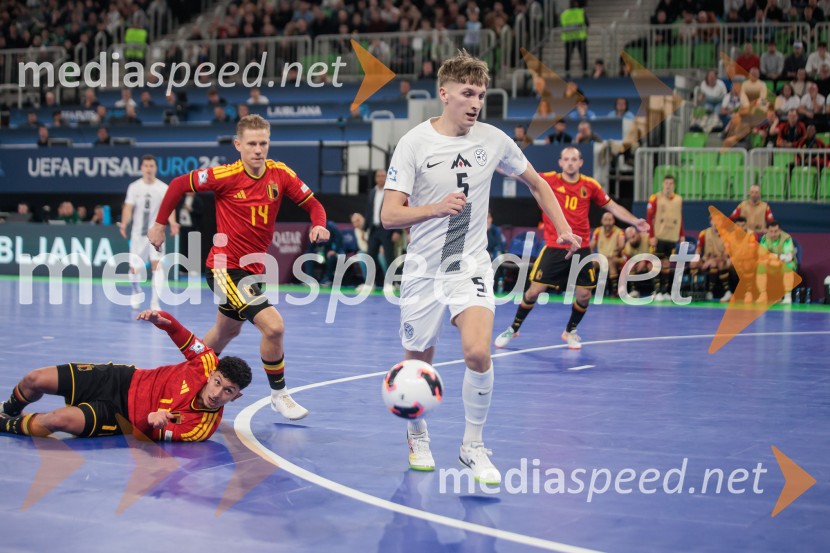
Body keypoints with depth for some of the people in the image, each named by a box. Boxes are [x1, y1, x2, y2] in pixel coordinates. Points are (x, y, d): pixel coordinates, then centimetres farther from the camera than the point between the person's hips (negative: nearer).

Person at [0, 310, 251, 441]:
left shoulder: (203, 426, -22)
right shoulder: (207, 365, -17)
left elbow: (158, 435, -17)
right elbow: (181, 334, -4)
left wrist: (153, 420, -40)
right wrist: (160, 318, -25)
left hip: (122, 416, -3)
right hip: (123, 380, 3)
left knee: (56, 421, -26)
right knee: (35, 380, -2)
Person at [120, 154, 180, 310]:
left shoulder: (163, 188, -4)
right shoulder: (134, 187, 0)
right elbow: (128, 208, -5)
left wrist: (173, 223, -35)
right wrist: (124, 224, -24)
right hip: (138, 233, 2)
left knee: (157, 265, -15)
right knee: (134, 268, 5)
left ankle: (154, 302, -10)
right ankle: (136, 293, 36)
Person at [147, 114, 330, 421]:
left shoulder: (280, 174, -5)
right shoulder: (225, 176, -16)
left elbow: (312, 203, 2)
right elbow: (179, 185, -5)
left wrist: (319, 225, -19)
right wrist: (160, 225, -1)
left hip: (253, 268, 7)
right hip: (225, 267, -7)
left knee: (227, 330, 27)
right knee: (273, 326, -20)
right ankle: (279, 395, -1)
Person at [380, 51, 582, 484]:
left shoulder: (494, 140, -2)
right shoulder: (414, 143, -9)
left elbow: (536, 183, 16)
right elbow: (389, 216, -14)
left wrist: (563, 228, 7)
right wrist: (435, 209, -31)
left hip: (471, 268, 1)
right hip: (423, 270, -1)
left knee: (477, 352, -21)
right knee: (418, 364, 9)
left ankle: (473, 445, -1)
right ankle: (417, 434, 39)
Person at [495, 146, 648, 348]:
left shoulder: (590, 185, 2)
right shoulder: (549, 180, -3)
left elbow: (613, 207, 11)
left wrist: (635, 222, 1)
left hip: (581, 249, 2)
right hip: (554, 248, -2)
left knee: (584, 295, 1)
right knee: (534, 290, -3)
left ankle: (571, 331, 27)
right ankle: (513, 328, 17)